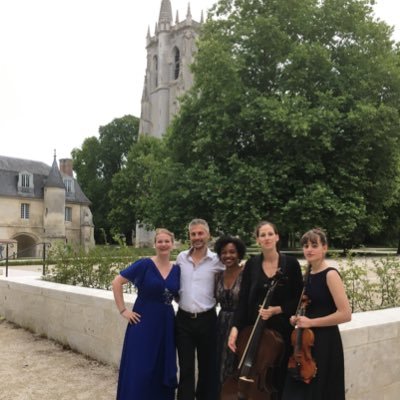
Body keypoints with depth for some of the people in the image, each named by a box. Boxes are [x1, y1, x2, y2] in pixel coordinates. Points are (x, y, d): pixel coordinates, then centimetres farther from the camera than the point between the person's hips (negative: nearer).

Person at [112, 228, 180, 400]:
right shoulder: (144, 264, -10)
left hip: (166, 324, 5)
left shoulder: (176, 270, 4)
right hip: (144, 322, -4)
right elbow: (116, 282, -10)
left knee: (163, 369, 13)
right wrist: (123, 310, -11)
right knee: (139, 369, 1)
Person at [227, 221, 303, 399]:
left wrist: (276, 309, -16)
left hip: (281, 328, -2)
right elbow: (243, 299, -1)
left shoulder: (290, 263, -4)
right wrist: (235, 327, -12)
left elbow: (298, 299, -2)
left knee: (277, 377, 5)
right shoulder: (251, 264, 2)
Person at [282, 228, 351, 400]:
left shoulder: (330, 274, -14)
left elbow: (345, 314, -20)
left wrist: (311, 322, -18)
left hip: (325, 341, -7)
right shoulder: (309, 275, 9)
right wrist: (298, 318, 4)